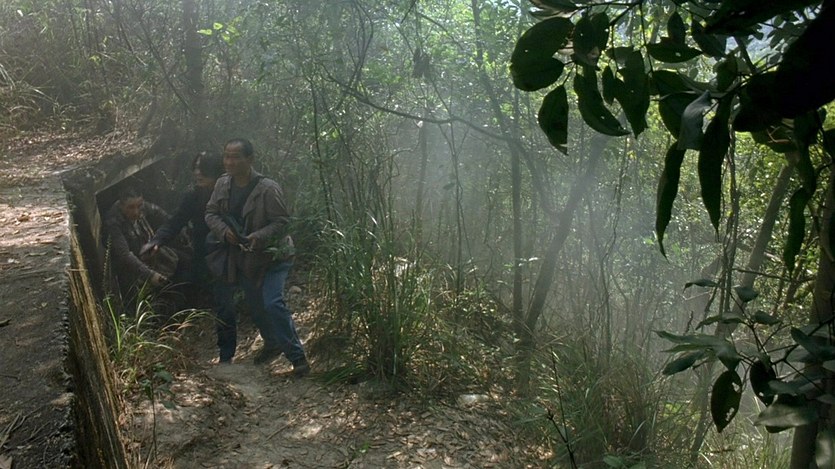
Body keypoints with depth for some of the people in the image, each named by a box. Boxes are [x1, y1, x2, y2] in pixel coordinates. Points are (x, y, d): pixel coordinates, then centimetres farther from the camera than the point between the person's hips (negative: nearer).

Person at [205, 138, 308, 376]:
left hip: (272, 256, -6)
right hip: (241, 258, 6)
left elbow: (282, 222, -18)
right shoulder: (223, 183, -3)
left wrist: (259, 237, -32)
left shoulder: (268, 189, -21)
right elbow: (211, 213, 4)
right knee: (255, 305, 15)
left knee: (273, 304, -17)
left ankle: (297, 357, -6)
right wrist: (224, 231, -15)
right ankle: (272, 344, 38)